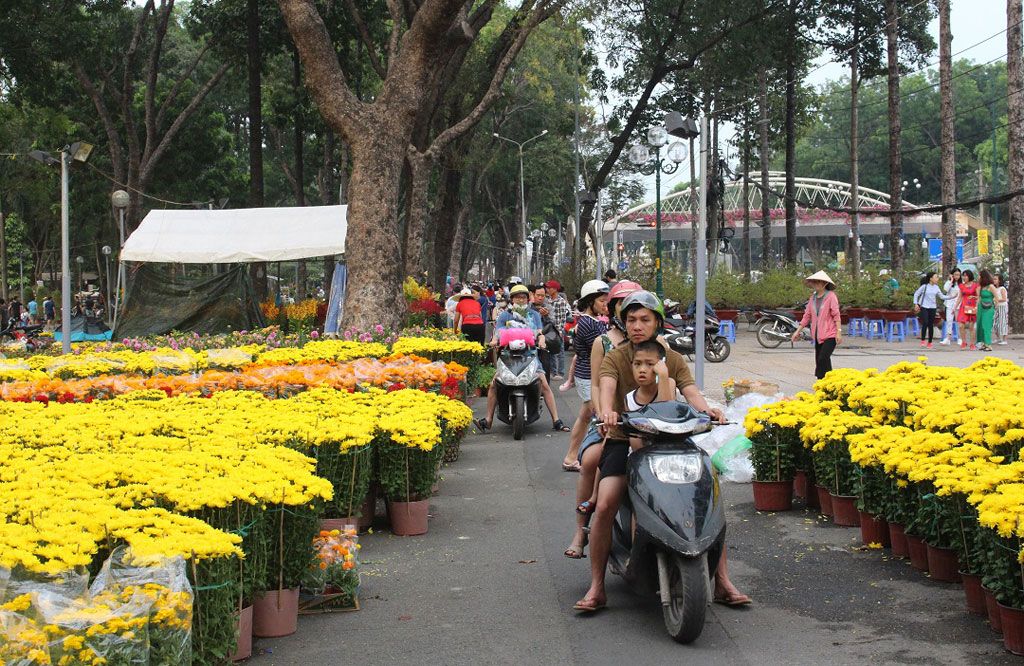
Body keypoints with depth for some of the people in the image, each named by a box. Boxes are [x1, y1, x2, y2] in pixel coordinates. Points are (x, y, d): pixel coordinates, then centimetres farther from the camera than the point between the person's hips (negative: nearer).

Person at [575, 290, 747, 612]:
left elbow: (691, 392, -4)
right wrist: (608, 412, -39)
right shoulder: (614, 358, 4)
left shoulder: (674, 359, 11)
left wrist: (707, 409, -28)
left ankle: (722, 582, 0)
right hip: (624, 440, -2)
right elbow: (606, 388, -16)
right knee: (605, 506, -24)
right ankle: (597, 588, -12)